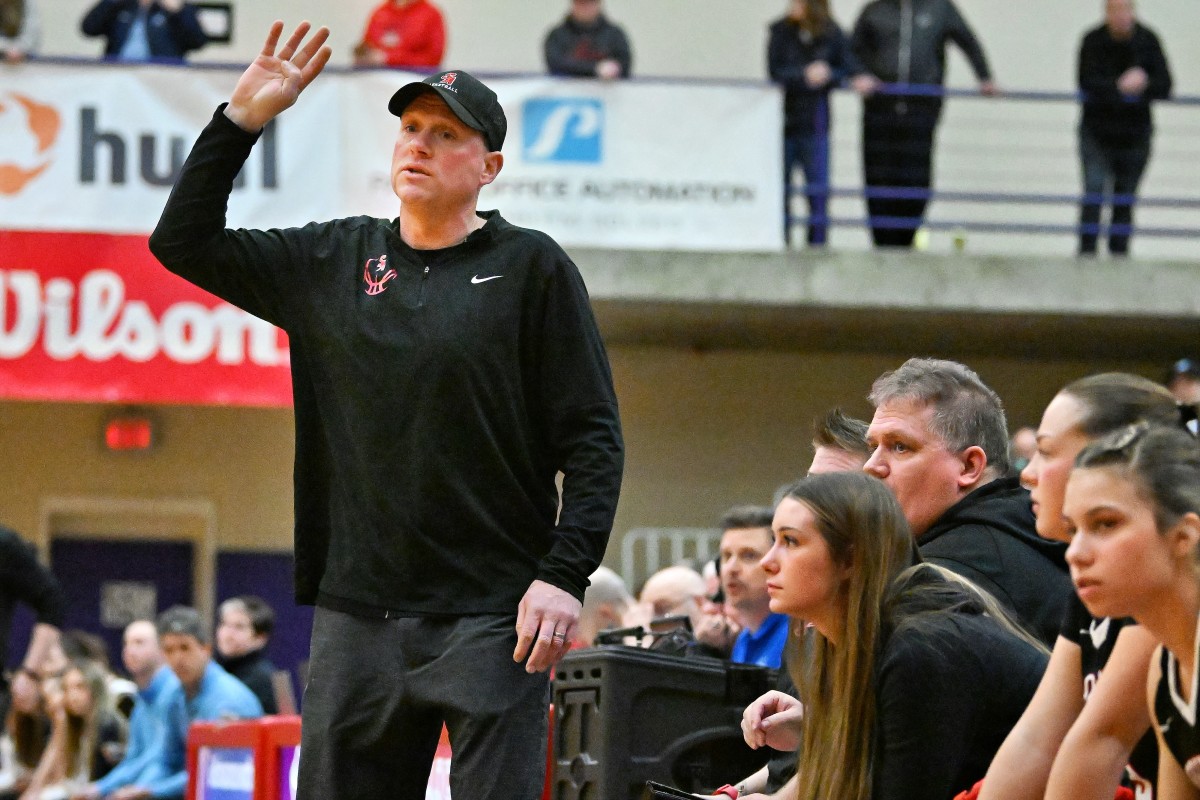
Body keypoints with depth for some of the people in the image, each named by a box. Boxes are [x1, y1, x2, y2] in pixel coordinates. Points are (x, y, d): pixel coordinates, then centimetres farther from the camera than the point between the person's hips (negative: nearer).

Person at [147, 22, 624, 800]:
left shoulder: (532, 267, 1)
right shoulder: (332, 261, 13)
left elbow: (594, 439, -2)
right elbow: (184, 241, 16)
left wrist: (565, 575, -12)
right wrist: (242, 119, 7)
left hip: (492, 618, -4)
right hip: (358, 611, 4)